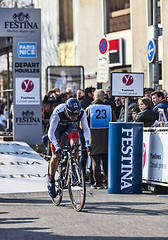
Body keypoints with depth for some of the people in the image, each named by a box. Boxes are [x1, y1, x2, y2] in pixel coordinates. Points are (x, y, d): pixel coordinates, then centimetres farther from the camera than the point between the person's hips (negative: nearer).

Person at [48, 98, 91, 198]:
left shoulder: (82, 112, -31)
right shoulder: (58, 112, -39)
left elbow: (86, 128, -18)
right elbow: (51, 132, -35)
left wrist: (87, 143, -34)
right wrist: (57, 146, -47)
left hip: (70, 126, 2)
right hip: (57, 127, -2)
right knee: (56, 157, -9)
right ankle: (51, 181, 11)